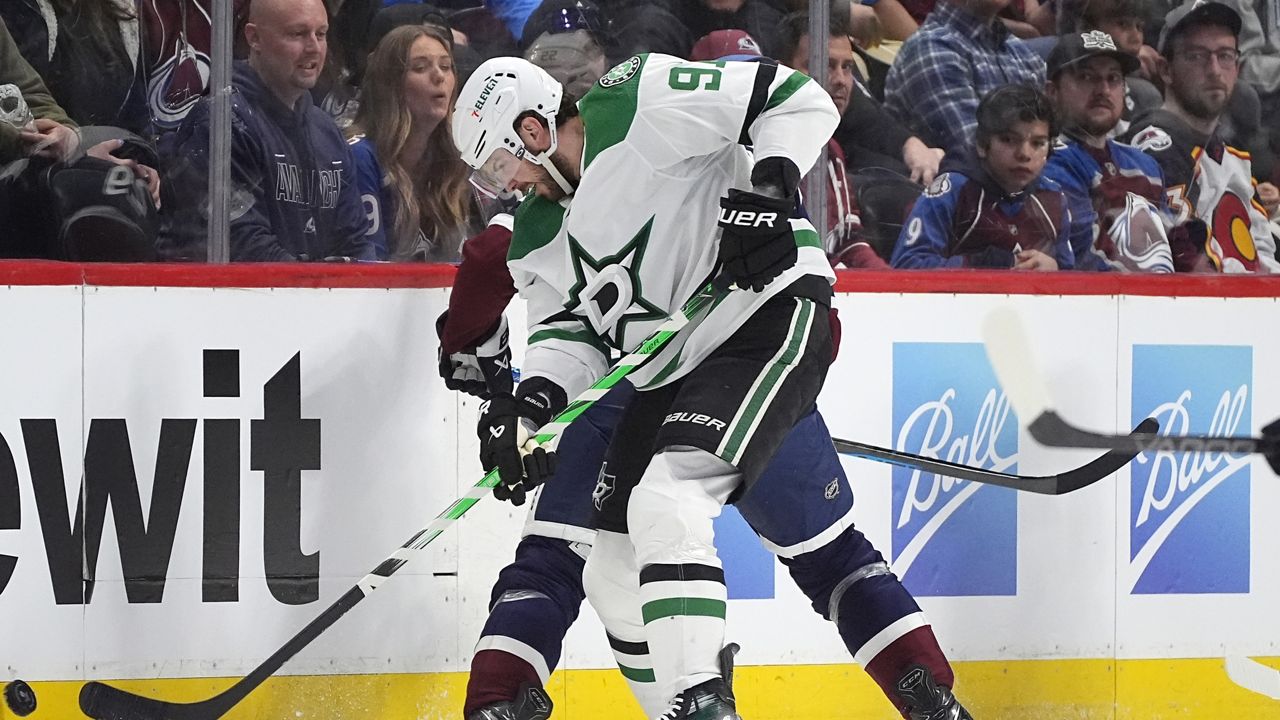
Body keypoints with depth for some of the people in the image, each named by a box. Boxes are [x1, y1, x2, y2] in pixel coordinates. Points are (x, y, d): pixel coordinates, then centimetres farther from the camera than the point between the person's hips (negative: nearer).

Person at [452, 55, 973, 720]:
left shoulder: (636, 108, -12)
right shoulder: (537, 238, 13)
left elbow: (797, 99, -12)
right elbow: (569, 330, 10)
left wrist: (766, 191, -23)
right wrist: (529, 403, -9)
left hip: (769, 316, -10)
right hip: (671, 373, 10)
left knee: (665, 500, -29)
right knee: (612, 572, 8)